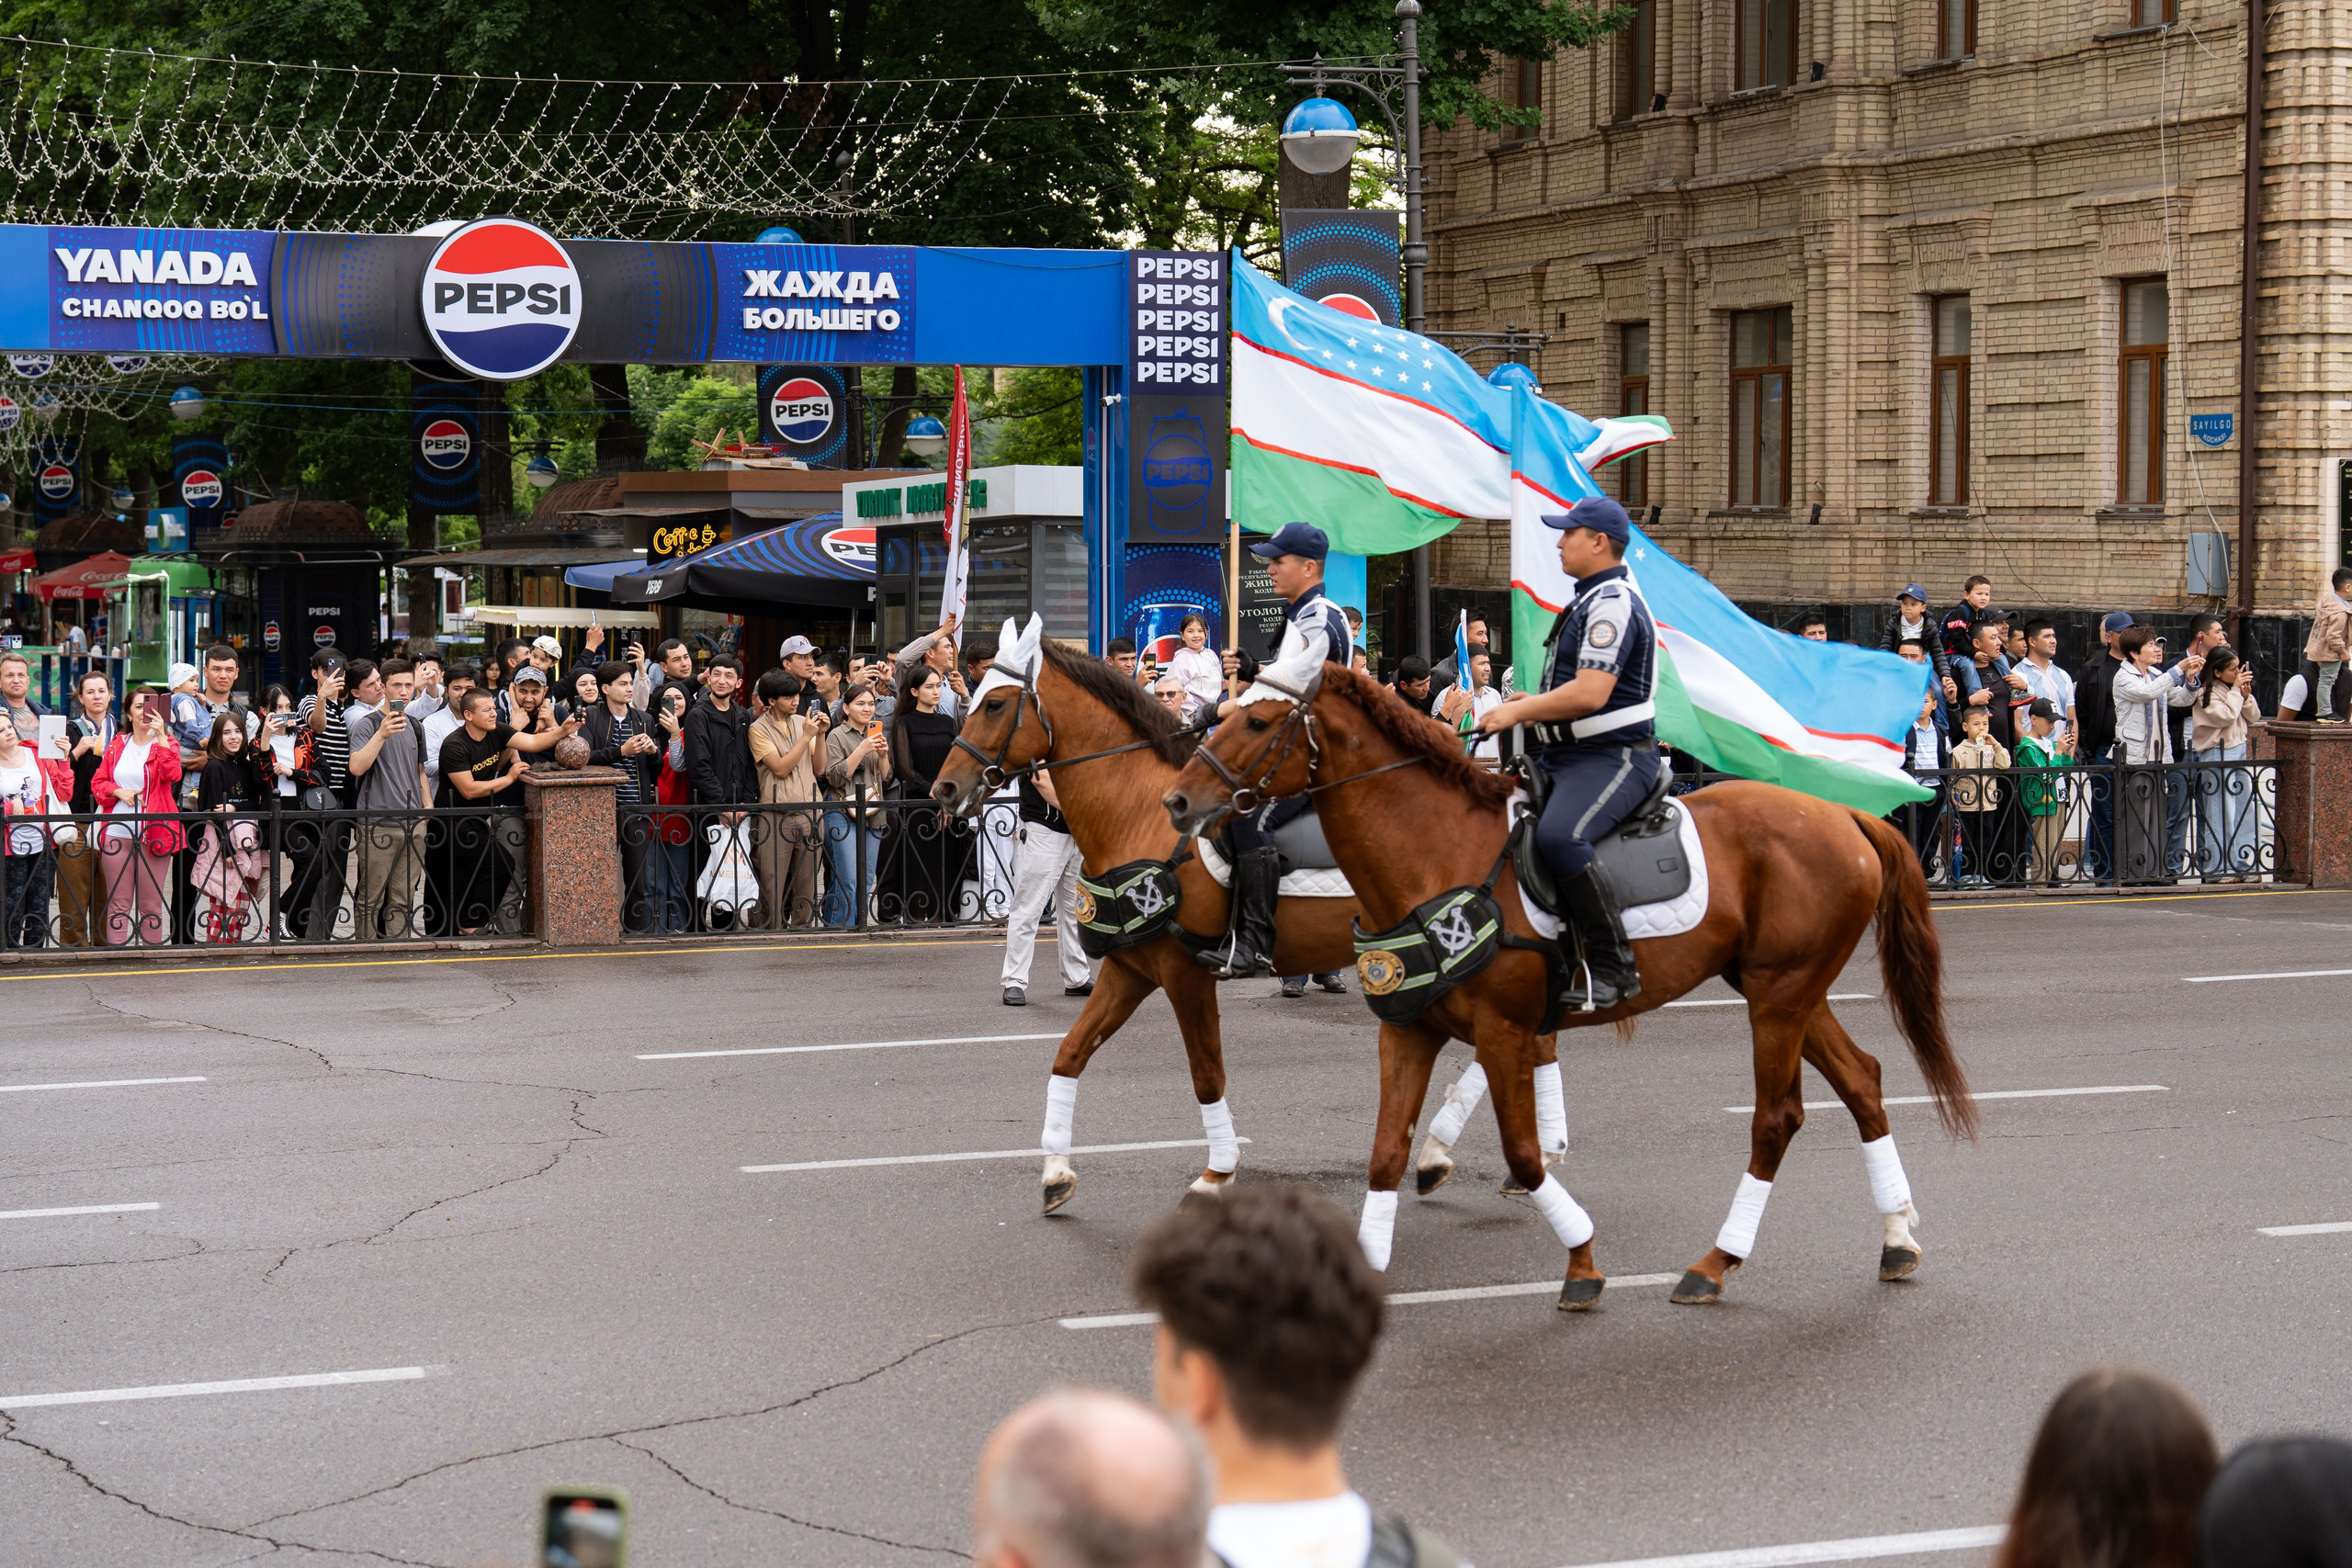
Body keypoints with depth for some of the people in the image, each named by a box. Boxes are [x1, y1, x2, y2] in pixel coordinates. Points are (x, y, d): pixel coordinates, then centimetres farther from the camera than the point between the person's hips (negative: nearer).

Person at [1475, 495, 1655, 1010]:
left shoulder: (1612, 603, -14)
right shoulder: (1593, 600, 20)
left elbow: (1590, 694, -25)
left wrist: (1518, 711, -14)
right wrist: (1533, 703, 16)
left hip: (1615, 758, -12)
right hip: (1569, 756, 12)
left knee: (1559, 834, -35)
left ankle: (1613, 967, -31)